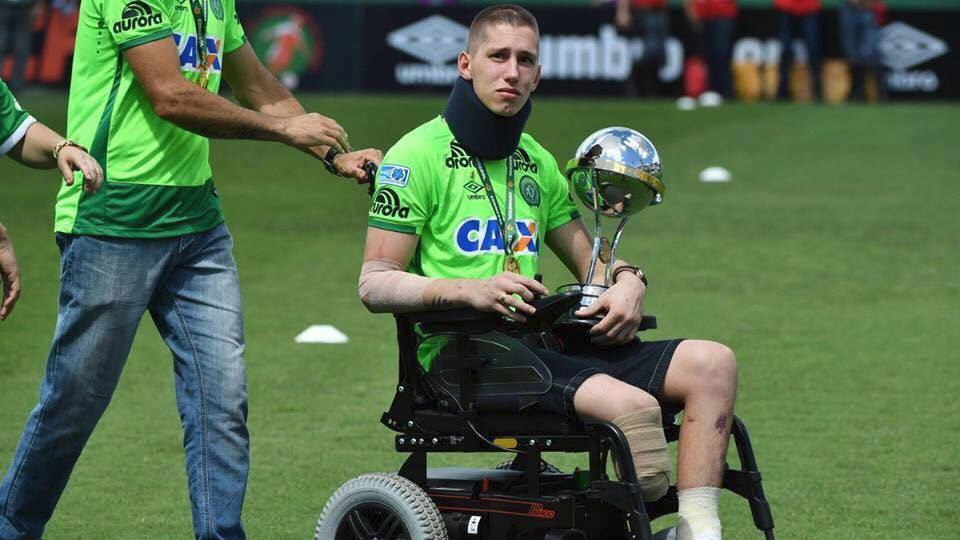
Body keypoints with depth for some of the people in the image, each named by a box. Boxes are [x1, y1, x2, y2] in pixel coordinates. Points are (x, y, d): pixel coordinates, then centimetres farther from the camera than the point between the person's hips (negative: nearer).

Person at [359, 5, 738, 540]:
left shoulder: (536, 163, 21)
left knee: (711, 364, -12)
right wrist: (470, 290, -23)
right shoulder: (419, 156, -1)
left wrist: (627, 282, 2)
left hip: (540, 345, 7)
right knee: (631, 405, -31)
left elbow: (589, 262, 27)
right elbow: (375, 285, -7)